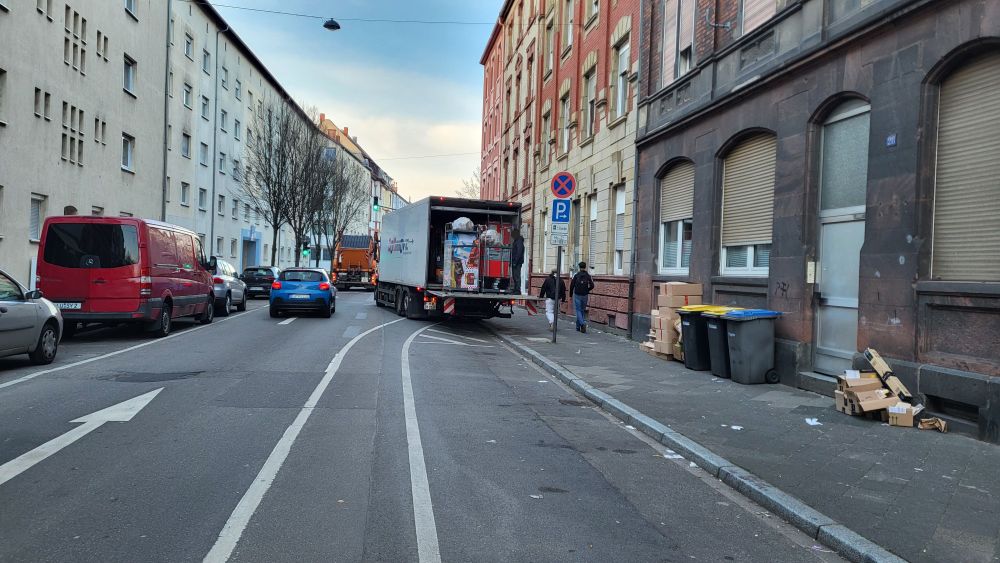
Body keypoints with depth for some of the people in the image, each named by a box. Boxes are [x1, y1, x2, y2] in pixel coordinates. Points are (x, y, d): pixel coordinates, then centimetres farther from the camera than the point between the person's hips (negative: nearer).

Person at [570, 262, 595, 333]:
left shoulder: (576, 275, -4)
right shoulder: (588, 276, 0)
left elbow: (572, 285, -5)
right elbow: (592, 286, -5)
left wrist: (571, 295, 5)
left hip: (577, 295, -2)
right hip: (585, 296, 2)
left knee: (578, 310, 0)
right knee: (583, 310, 13)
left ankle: (583, 323, -23)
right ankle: (578, 327, 17)